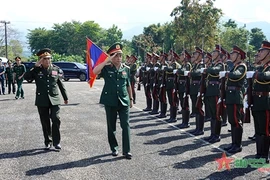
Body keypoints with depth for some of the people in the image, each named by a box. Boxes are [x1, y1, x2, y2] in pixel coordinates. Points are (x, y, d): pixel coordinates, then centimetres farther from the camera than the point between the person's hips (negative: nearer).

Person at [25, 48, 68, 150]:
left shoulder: (56, 69, 3)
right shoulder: (36, 70, 0)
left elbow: (61, 84, 10)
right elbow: (27, 76, -19)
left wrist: (65, 97, 14)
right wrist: (35, 66, -20)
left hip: (54, 99, 0)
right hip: (42, 101, 0)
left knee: (56, 120, -8)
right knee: (45, 123, 8)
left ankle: (56, 142, 2)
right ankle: (48, 142, 21)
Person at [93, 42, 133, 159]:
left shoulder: (126, 69, 5)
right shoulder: (106, 68, -4)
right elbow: (95, 72, -24)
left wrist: (131, 99, 16)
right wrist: (107, 61, -23)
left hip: (124, 101, 1)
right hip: (110, 101, -1)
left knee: (126, 125, -4)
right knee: (111, 126, 10)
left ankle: (126, 151, 1)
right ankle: (114, 148, 25)